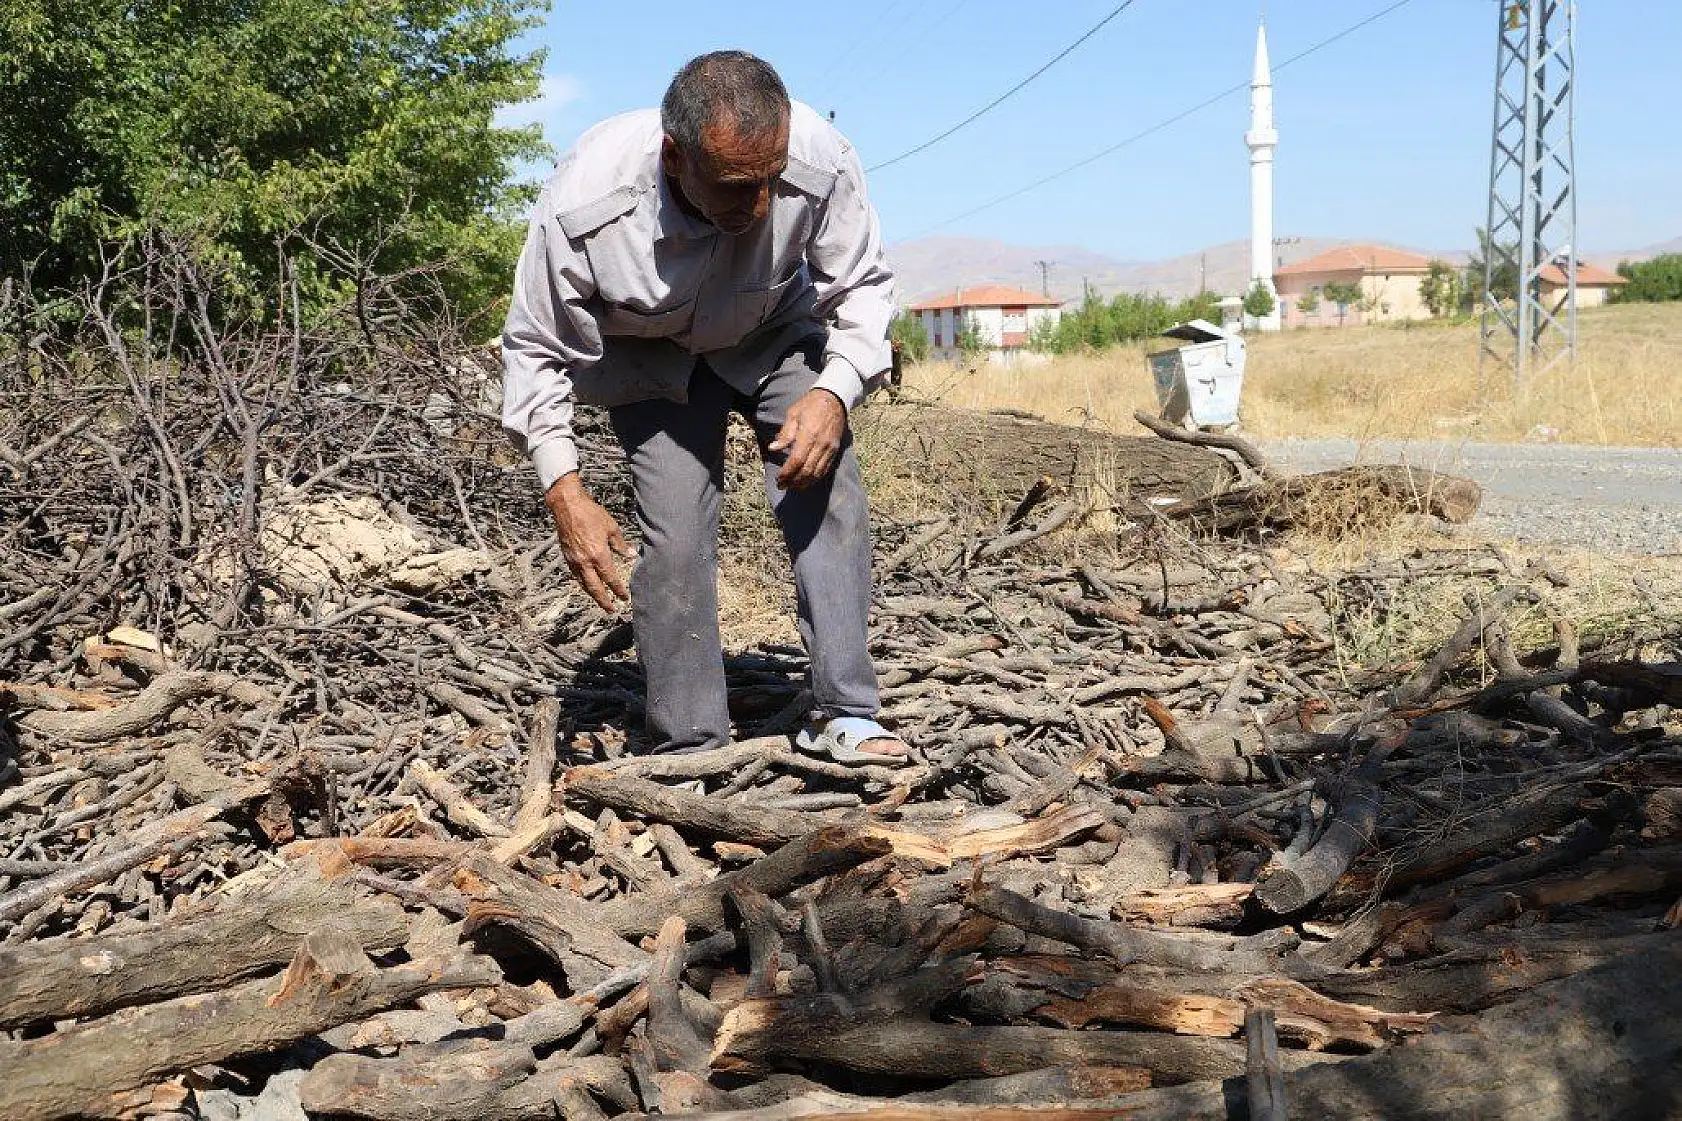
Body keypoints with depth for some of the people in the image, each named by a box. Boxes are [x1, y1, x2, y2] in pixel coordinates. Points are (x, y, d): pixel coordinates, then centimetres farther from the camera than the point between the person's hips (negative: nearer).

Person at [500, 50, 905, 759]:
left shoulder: (820, 159, -34)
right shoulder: (582, 207, -37)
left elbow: (862, 286, -15)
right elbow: (537, 350, -21)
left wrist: (835, 392, -33)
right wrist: (564, 491, -28)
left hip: (777, 337, 2)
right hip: (652, 359, -2)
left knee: (830, 493, -16)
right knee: (675, 539, -13)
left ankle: (842, 716, -10)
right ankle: (689, 751, -1)